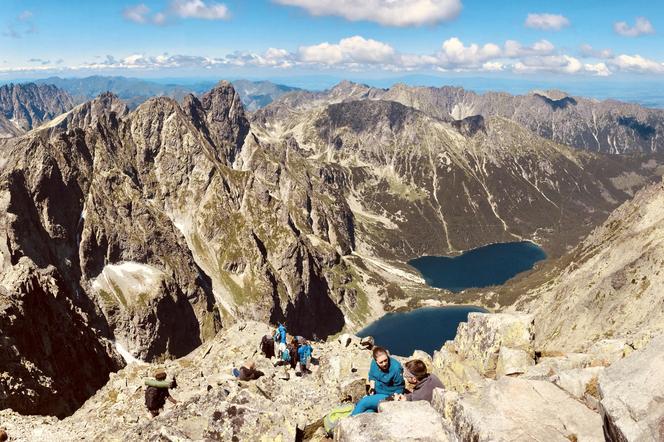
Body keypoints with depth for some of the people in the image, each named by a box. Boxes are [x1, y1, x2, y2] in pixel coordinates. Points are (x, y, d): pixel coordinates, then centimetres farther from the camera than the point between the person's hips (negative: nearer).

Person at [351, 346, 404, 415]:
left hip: (388, 395, -6)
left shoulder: (396, 368, -25)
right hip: (376, 393, 6)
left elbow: (399, 389, -13)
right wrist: (372, 387, -4)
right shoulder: (374, 363, -8)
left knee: (363, 402, -19)